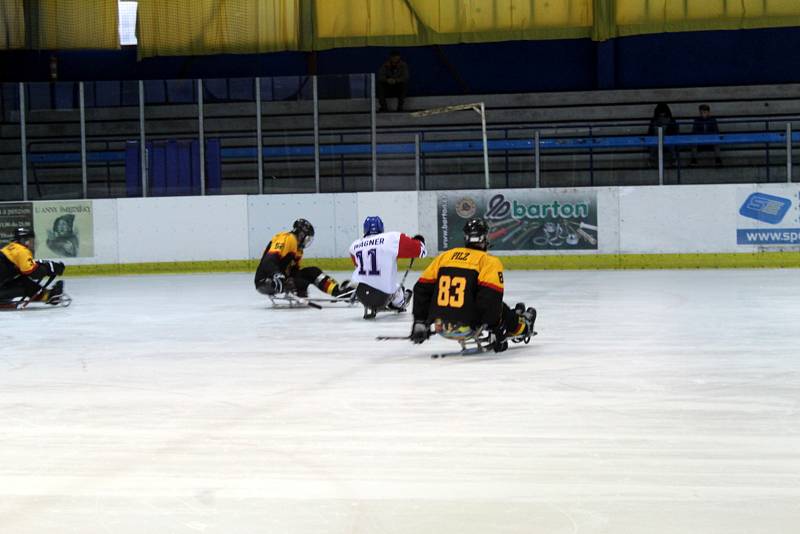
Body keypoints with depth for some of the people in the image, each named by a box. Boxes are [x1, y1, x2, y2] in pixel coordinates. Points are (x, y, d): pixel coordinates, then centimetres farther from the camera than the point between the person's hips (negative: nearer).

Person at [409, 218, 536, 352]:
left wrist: (419, 322, 16)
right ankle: (520, 327, 41)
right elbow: (492, 298, -13)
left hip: (439, 325, 5)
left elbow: (422, 289, 11)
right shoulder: (489, 261, -3)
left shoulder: (444, 256, 12)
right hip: (466, 325, -5)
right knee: (499, 309, 21)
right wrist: (496, 328, -3)